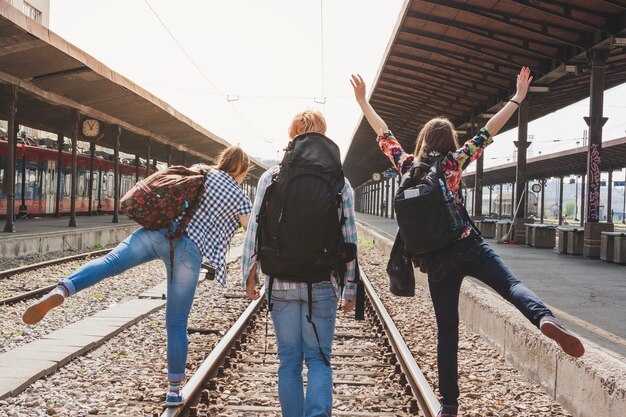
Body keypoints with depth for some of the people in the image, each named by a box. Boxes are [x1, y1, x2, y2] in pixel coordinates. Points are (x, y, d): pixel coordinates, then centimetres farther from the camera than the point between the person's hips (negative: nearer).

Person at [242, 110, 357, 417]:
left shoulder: (271, 177, -1)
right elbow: (349, 239, -1)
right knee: (318, 359, 9)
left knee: (289, 360, 12)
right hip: (322, 283, 0)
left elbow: (254, 229, -2)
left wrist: (250, 274, 10)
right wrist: (350, 289, 7)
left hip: (280, 282, 1)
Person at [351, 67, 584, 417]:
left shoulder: (407, 166, 10)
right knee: (511, 284, -17)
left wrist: (362, 100, 26)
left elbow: (384, 134, 19)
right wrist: (518, 99, 9)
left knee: (447, 330, 8)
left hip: (437, 260, 3)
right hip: (469, 247, -3)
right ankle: (547, 320, -51)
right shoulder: (453, 162, 4)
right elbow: (487, 133, 4)